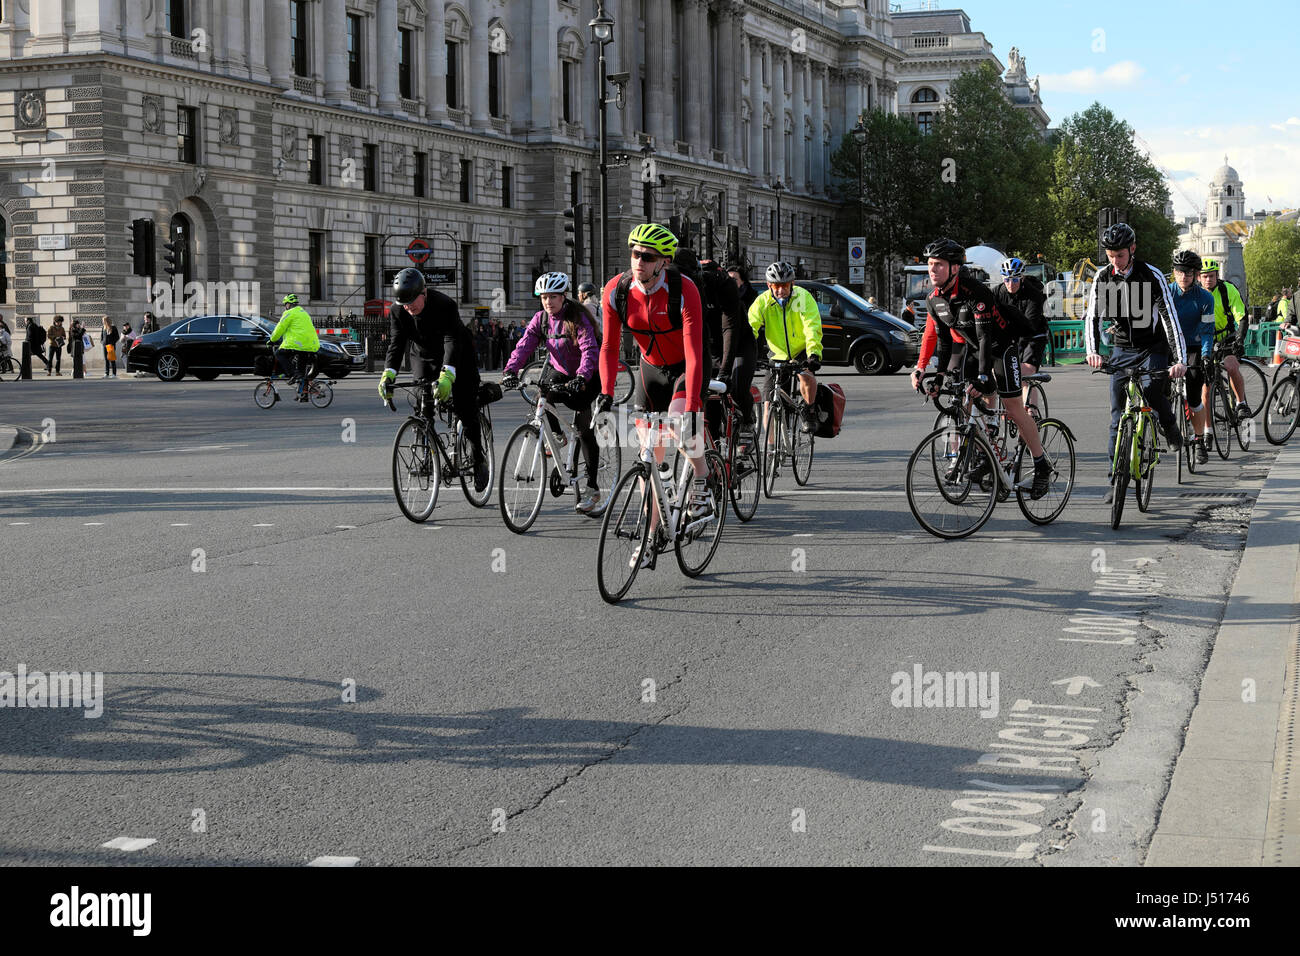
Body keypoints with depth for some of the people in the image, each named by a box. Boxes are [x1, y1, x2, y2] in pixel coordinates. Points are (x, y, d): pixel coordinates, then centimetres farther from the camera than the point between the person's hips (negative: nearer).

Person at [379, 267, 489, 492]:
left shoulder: (445, 305, -32)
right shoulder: (397, 311, -17)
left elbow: (453, 341, -41)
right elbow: (396, 344, -22)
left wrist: (446, 376, -56)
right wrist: (388, 373, -40)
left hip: (457, 358, -4)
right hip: (424, 360, 4)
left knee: (465, 410, -9)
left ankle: (479, 460, 7)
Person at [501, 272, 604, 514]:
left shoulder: (578, 318, -22)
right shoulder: (541, 318, -6)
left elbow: (590, 350, -35)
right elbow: (524, 346, -16)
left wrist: (581, 378, -51)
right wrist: (510, 371, -34)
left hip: (587, 375, -5)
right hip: (559, 369, 5)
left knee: (585, 429, -12)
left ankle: (592, 488, -6)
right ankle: (558, 435, 6)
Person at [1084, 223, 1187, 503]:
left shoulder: (1152, 276, -16)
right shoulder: (1102, 277, -6)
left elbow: (1169, 317, -23)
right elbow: (1092, 316, -12)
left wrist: (1180, 360, -34)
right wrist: (1092, 351, -30)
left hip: (1152, 348, -3)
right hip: (1121, 350, 3)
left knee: (1150, 387, -32)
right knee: (1118, 415, -1)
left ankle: (1170, 426, -1)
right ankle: (1117, 478, 4)